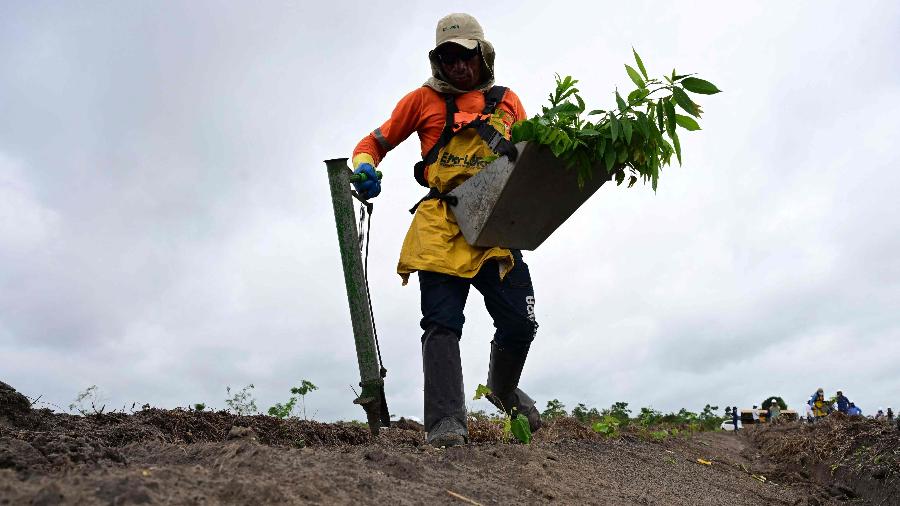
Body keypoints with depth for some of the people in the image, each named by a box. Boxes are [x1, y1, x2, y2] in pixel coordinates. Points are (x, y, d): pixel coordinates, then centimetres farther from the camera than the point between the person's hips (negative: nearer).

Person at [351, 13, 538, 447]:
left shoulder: (507, 101, 18)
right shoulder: (425, 99, 12)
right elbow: (375, 142, 15)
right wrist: (364, 167, -7)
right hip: (442, 227, -2)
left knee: (519, 323, 0)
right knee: (443, 323, -9)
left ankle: (503, 388, 30)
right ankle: (446, 422, -8)